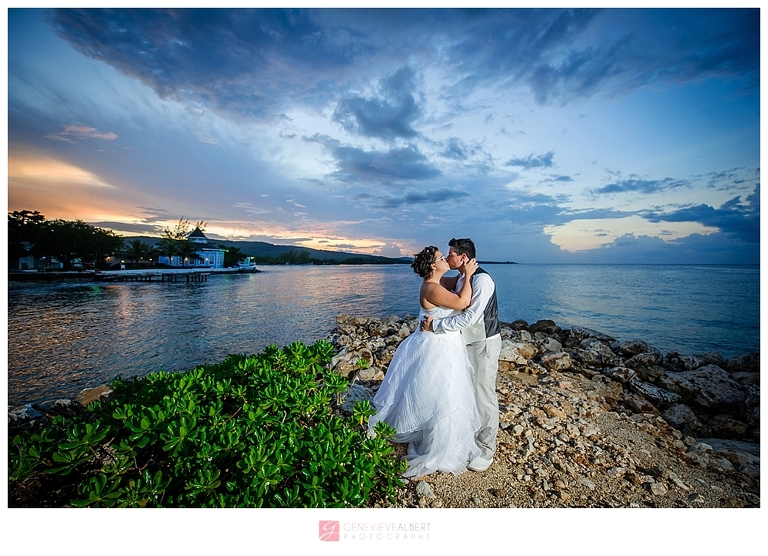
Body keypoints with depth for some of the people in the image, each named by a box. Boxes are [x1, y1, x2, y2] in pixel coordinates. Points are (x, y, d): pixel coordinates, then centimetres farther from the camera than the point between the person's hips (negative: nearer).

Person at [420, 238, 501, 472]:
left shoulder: (481, 280, -23)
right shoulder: (460, 278, 3)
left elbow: (469, 317, -29)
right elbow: (454, 309, 5)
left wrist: (435, 325, -25)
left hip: (484, 344, -8)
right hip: (466, 342, 8)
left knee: (483, 395, 3)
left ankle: (486, 449, 21)